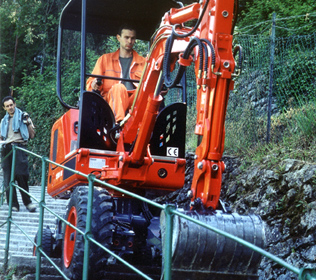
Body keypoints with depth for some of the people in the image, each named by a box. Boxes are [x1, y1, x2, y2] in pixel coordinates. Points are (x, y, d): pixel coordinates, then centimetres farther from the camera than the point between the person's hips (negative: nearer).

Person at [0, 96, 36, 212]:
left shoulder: (23, 116, 14)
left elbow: (32, 135, 9)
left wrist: (28, 122, -3)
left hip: (19, 147, -4)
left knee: (21, 175, -15)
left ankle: (27, 202, -5)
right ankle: (13, 204, -1)